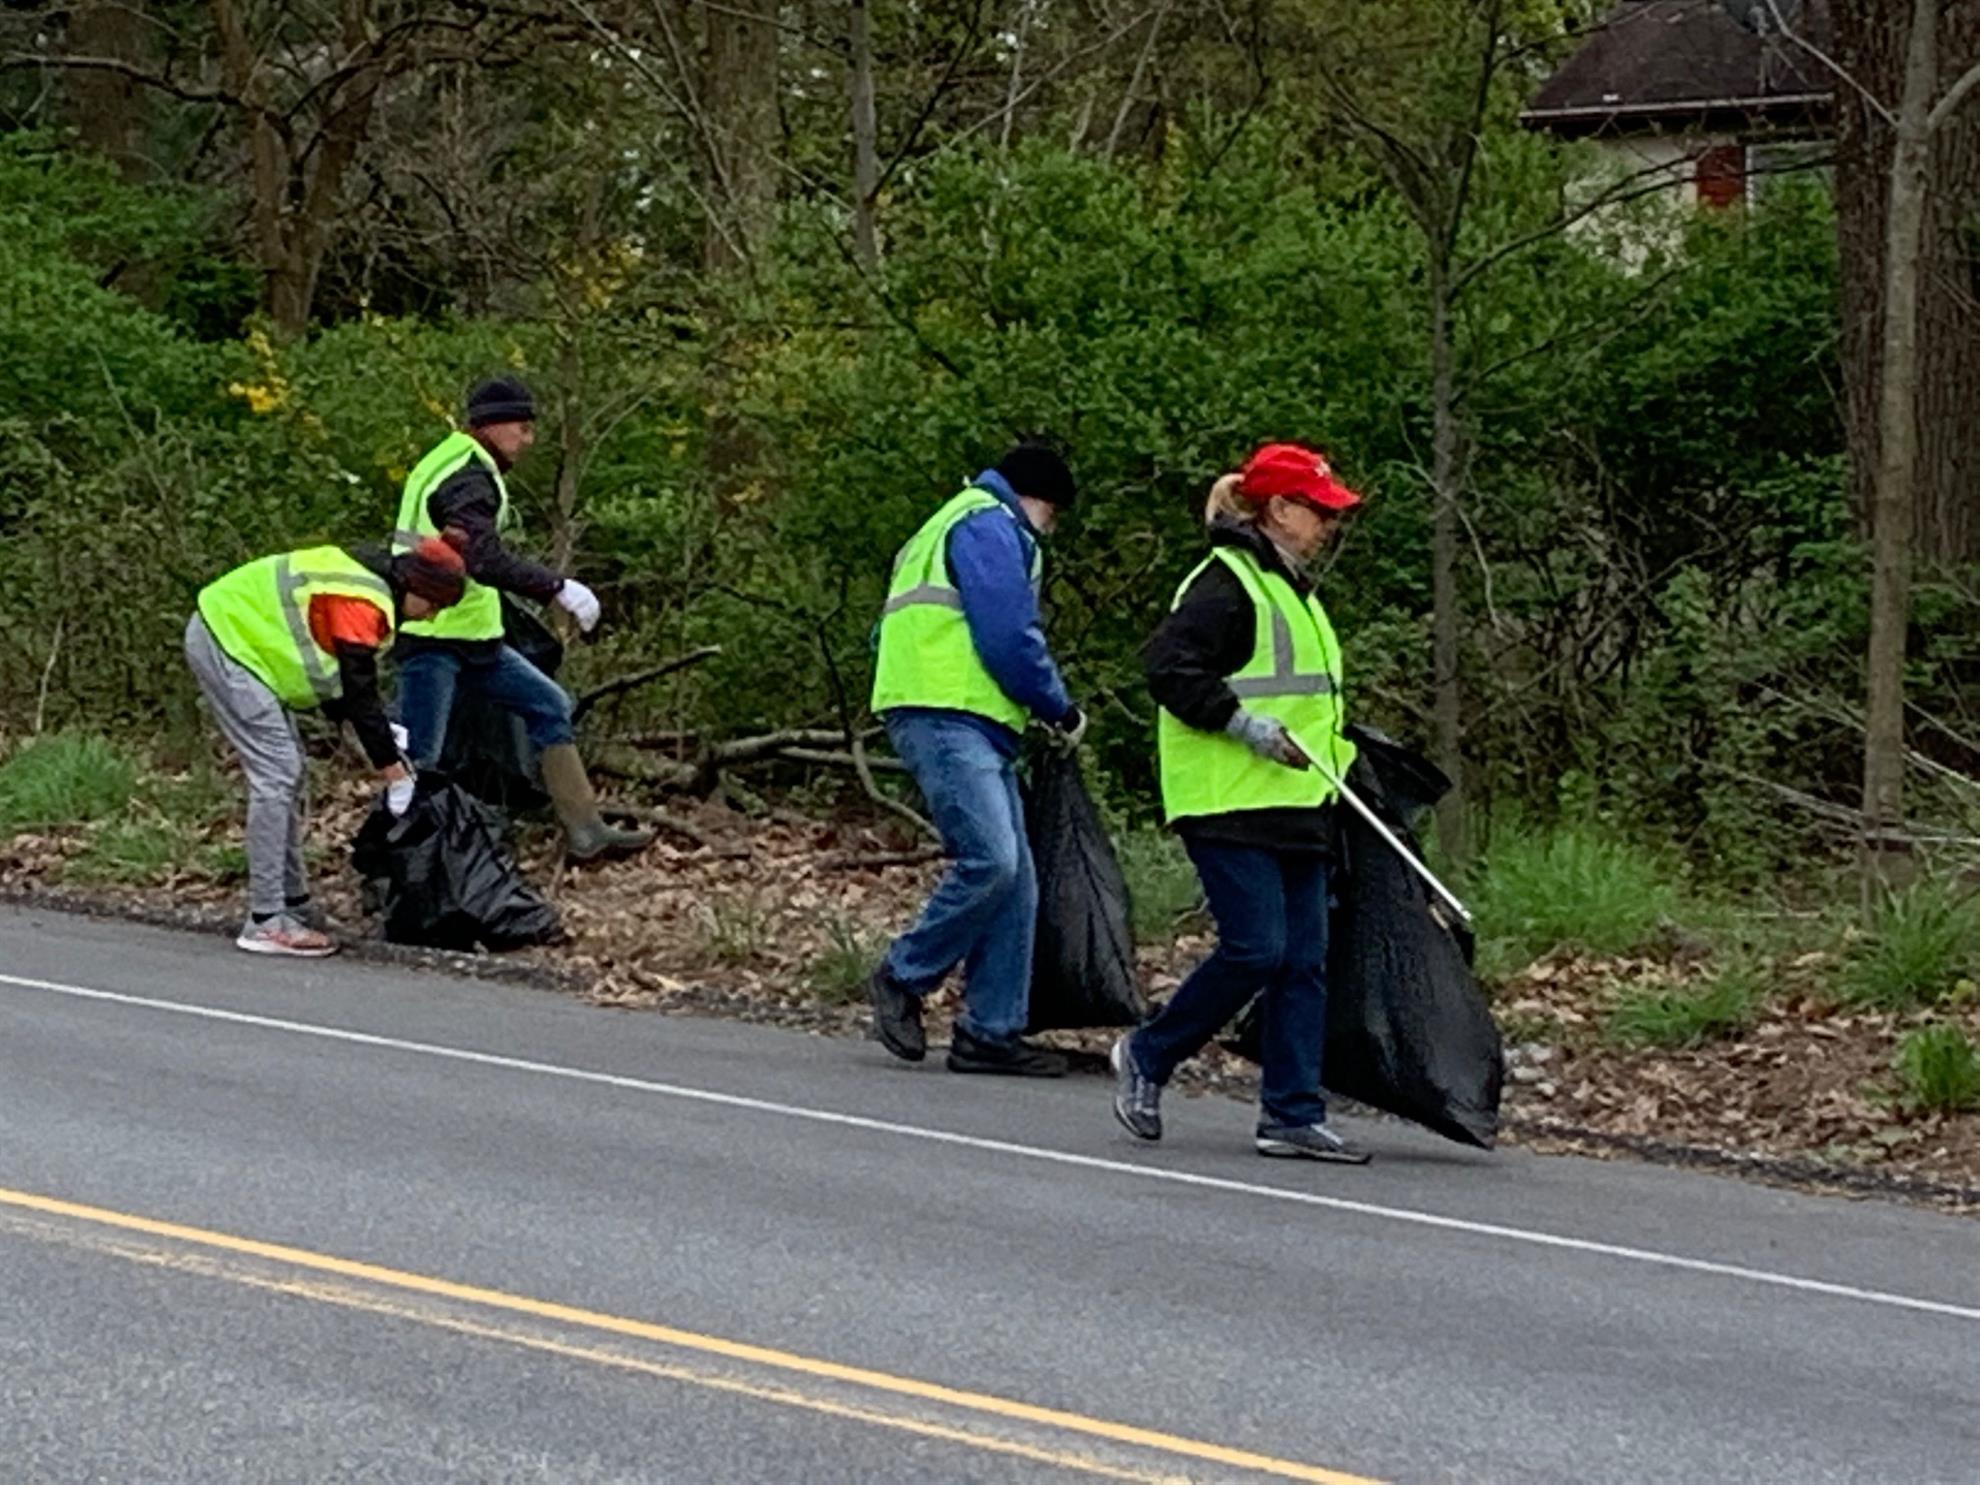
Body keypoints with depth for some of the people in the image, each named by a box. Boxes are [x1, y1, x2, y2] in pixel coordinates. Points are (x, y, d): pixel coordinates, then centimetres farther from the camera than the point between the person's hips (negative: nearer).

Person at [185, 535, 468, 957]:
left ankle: (293, 904, 22)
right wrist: (392, 767, -11)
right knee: (276, 774, -12)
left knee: (287, 774, 15)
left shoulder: (364, 576, 10)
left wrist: (380, 731, 10)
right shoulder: (361, 604, -22)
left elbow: (343, 677, 17)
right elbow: (359, 691, -19)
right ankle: (266, 922, -11)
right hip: (226, 643, -11)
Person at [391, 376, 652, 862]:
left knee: (548, 706, 11)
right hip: (433, 639, -11)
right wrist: (557, 588, -30)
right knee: (418, 759, -9)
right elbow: (485, 559, -31)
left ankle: (586, 832, 11)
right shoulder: (467, 481, -17)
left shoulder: (470, 471, 16)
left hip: (473, 638, 11)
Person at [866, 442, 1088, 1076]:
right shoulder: (990, 527, -3)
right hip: (948, 720, -11)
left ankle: (991, 1030, 4)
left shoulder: (954, 526, 29)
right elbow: (1010, 640, -13)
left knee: (1015, 879, 4)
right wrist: (1063, 710, 1)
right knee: (991, 861, -20)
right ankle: (903, 978, -6)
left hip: (975, 731, 11)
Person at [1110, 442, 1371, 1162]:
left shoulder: (1293, 590, 21)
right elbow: (1168, 666, -20)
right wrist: (1241, 723, -22)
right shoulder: (1225, 583, -10)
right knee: (1255, 948, -12)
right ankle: (1148, 1056, 6)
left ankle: (1293, 1112, 5)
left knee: (1305, 959, 4)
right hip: (1231, 803, -9)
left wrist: (1342, 751, 21)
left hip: (1296, 806, 10)